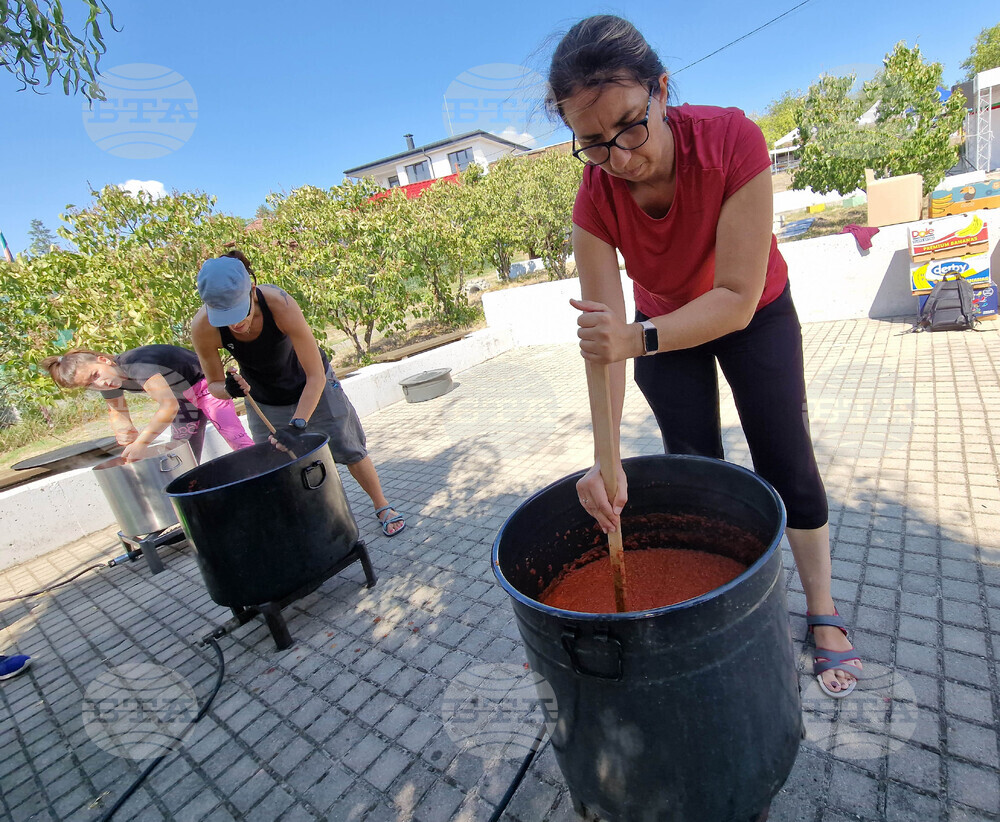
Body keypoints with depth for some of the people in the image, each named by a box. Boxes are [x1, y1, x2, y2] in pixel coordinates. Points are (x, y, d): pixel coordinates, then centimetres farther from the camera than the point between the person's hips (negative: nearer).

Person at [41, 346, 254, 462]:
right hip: (183, 399, 8)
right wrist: (125, 430, -18)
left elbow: (169, 405, -44)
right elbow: (118, 411, 6)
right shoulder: (109, 383, -8)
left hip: (204, 386, -8)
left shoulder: (135, 364, -35)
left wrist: (141, 443, -40)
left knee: (239, 442, -17)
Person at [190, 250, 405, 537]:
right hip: (264, 400, 2)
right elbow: (214, 384, -13)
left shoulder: (279, 304, -37)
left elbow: (316, 376, -34)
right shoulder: (203, 328, -29)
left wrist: (297, 425, -42)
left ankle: (383, 507, 25)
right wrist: (230, 389, -37)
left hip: (311, 384, -2)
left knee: (349, 449, 4)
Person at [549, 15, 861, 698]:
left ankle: (824, 615, 21)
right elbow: (605, 334, -30)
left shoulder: (732, 139, -32)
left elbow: (737, 300, -34)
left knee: (787, 463, 1)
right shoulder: (596, 199, -25)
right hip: (663, 327, 2)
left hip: (754, 316, -1)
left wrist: (640, 338, -50)